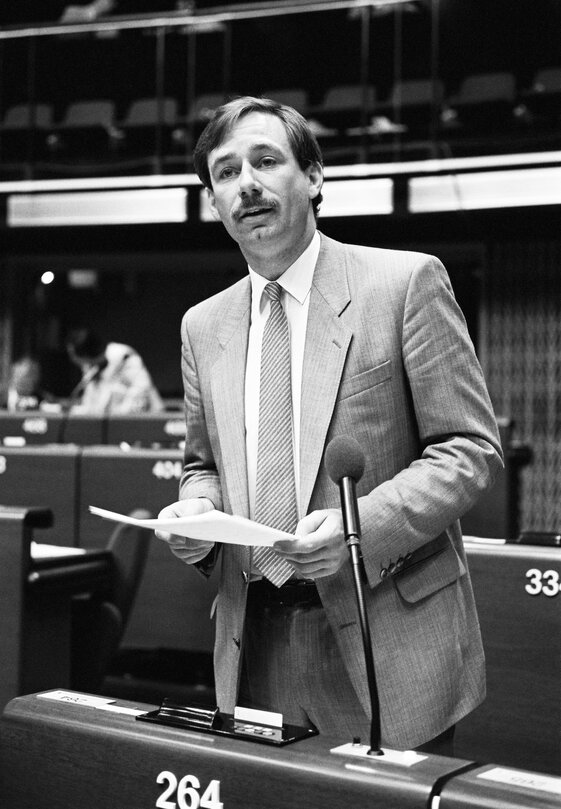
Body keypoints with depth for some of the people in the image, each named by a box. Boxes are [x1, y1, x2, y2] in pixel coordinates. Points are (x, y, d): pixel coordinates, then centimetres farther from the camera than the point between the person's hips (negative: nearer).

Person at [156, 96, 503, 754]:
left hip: (387, 642, -4)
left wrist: (362, 526, -21)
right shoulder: (203, 326, 11)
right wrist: (195, 507, -2)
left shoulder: (405, 281, -5)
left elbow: (471, 447, -7)